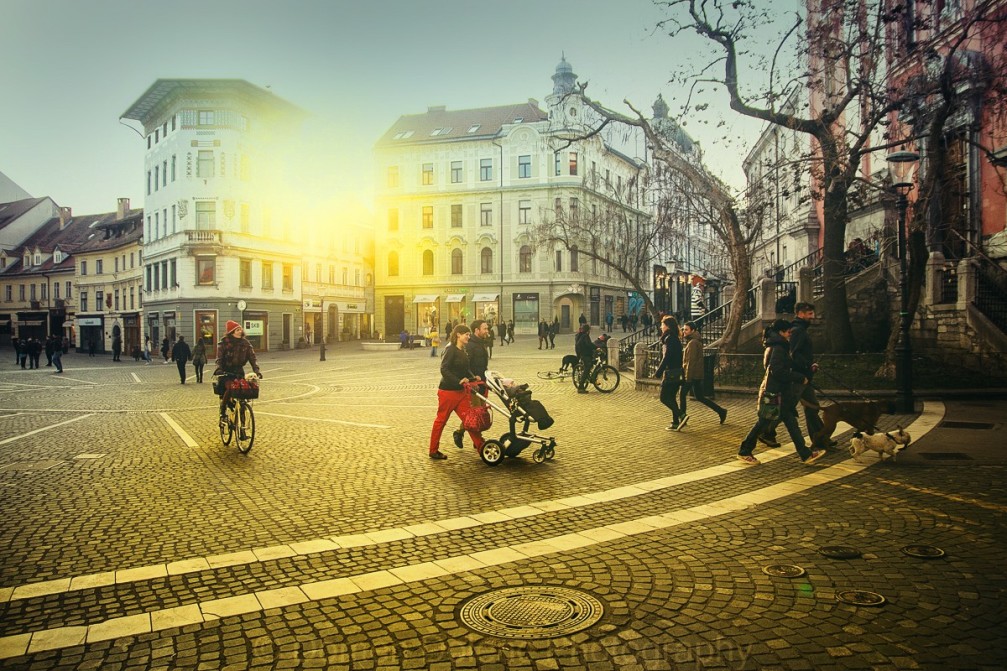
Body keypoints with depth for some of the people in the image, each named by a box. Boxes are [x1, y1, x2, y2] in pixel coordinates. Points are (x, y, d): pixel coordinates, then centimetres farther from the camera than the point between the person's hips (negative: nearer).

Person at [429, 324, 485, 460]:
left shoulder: (463, 351, 10)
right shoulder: (451, 349, -14)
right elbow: (444, 369, -21)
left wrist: (473, 377, 2)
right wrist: (459, 381, -26)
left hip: (461, 391, 8)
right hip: (448, 391, -7)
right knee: (441, 420, 4)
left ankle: (480, 446, 4)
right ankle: (433, 451, 15)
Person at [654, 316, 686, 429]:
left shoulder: (669, 339, -15)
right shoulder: (675, 339, 14)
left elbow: (666, 357, -20)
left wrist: (658, 372, -16)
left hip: (670, 372, -10)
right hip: (677, 372, 10)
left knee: (664, 397, -5)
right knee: (671, 398, 13)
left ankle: (681, 415, -13)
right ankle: (676, 422, 14)